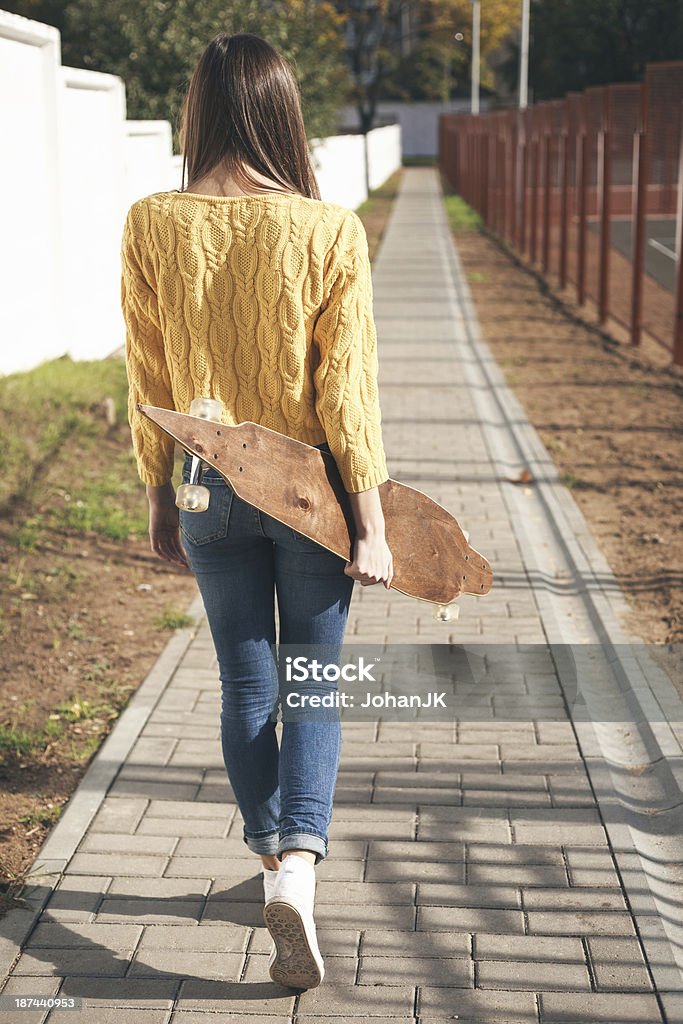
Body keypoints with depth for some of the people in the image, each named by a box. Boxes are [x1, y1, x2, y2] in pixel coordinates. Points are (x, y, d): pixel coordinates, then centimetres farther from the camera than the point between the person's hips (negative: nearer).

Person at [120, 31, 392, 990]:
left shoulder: (152, 226, -7)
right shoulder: (331, 232, -13)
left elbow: (150, 380, -1)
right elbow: (348, 389, -12)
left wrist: (159, 497, 11)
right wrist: (371, 523, -5)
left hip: (209, 486, 2)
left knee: (246, 685, 17)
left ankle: (273, 863, 32)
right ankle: (299, 871, -6)